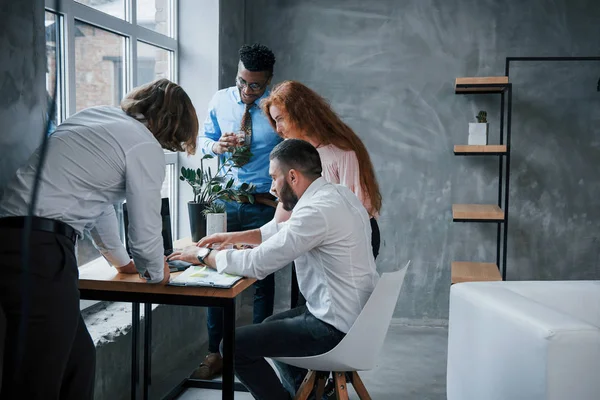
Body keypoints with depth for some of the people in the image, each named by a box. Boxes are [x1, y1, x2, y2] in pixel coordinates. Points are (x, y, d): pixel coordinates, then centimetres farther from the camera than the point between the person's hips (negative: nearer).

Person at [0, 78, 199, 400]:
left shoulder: (96, 118, 22)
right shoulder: (145, 146, -3)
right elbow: (145, 232, -2)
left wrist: (122, 261, 43)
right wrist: (156, 273, 20)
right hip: (41, 251, -9)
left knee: (77, 360, 14)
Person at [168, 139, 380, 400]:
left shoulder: (318, 210, -25)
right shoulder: (338, 194, 5)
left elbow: (257, 264, -22)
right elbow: (285, 231, 20)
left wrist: (203, 255, -8)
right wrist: (236, 237, 13)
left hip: (336, 328, -10)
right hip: (357, 315, 10)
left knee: (234, 345, -4)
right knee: (271, 326, 29)